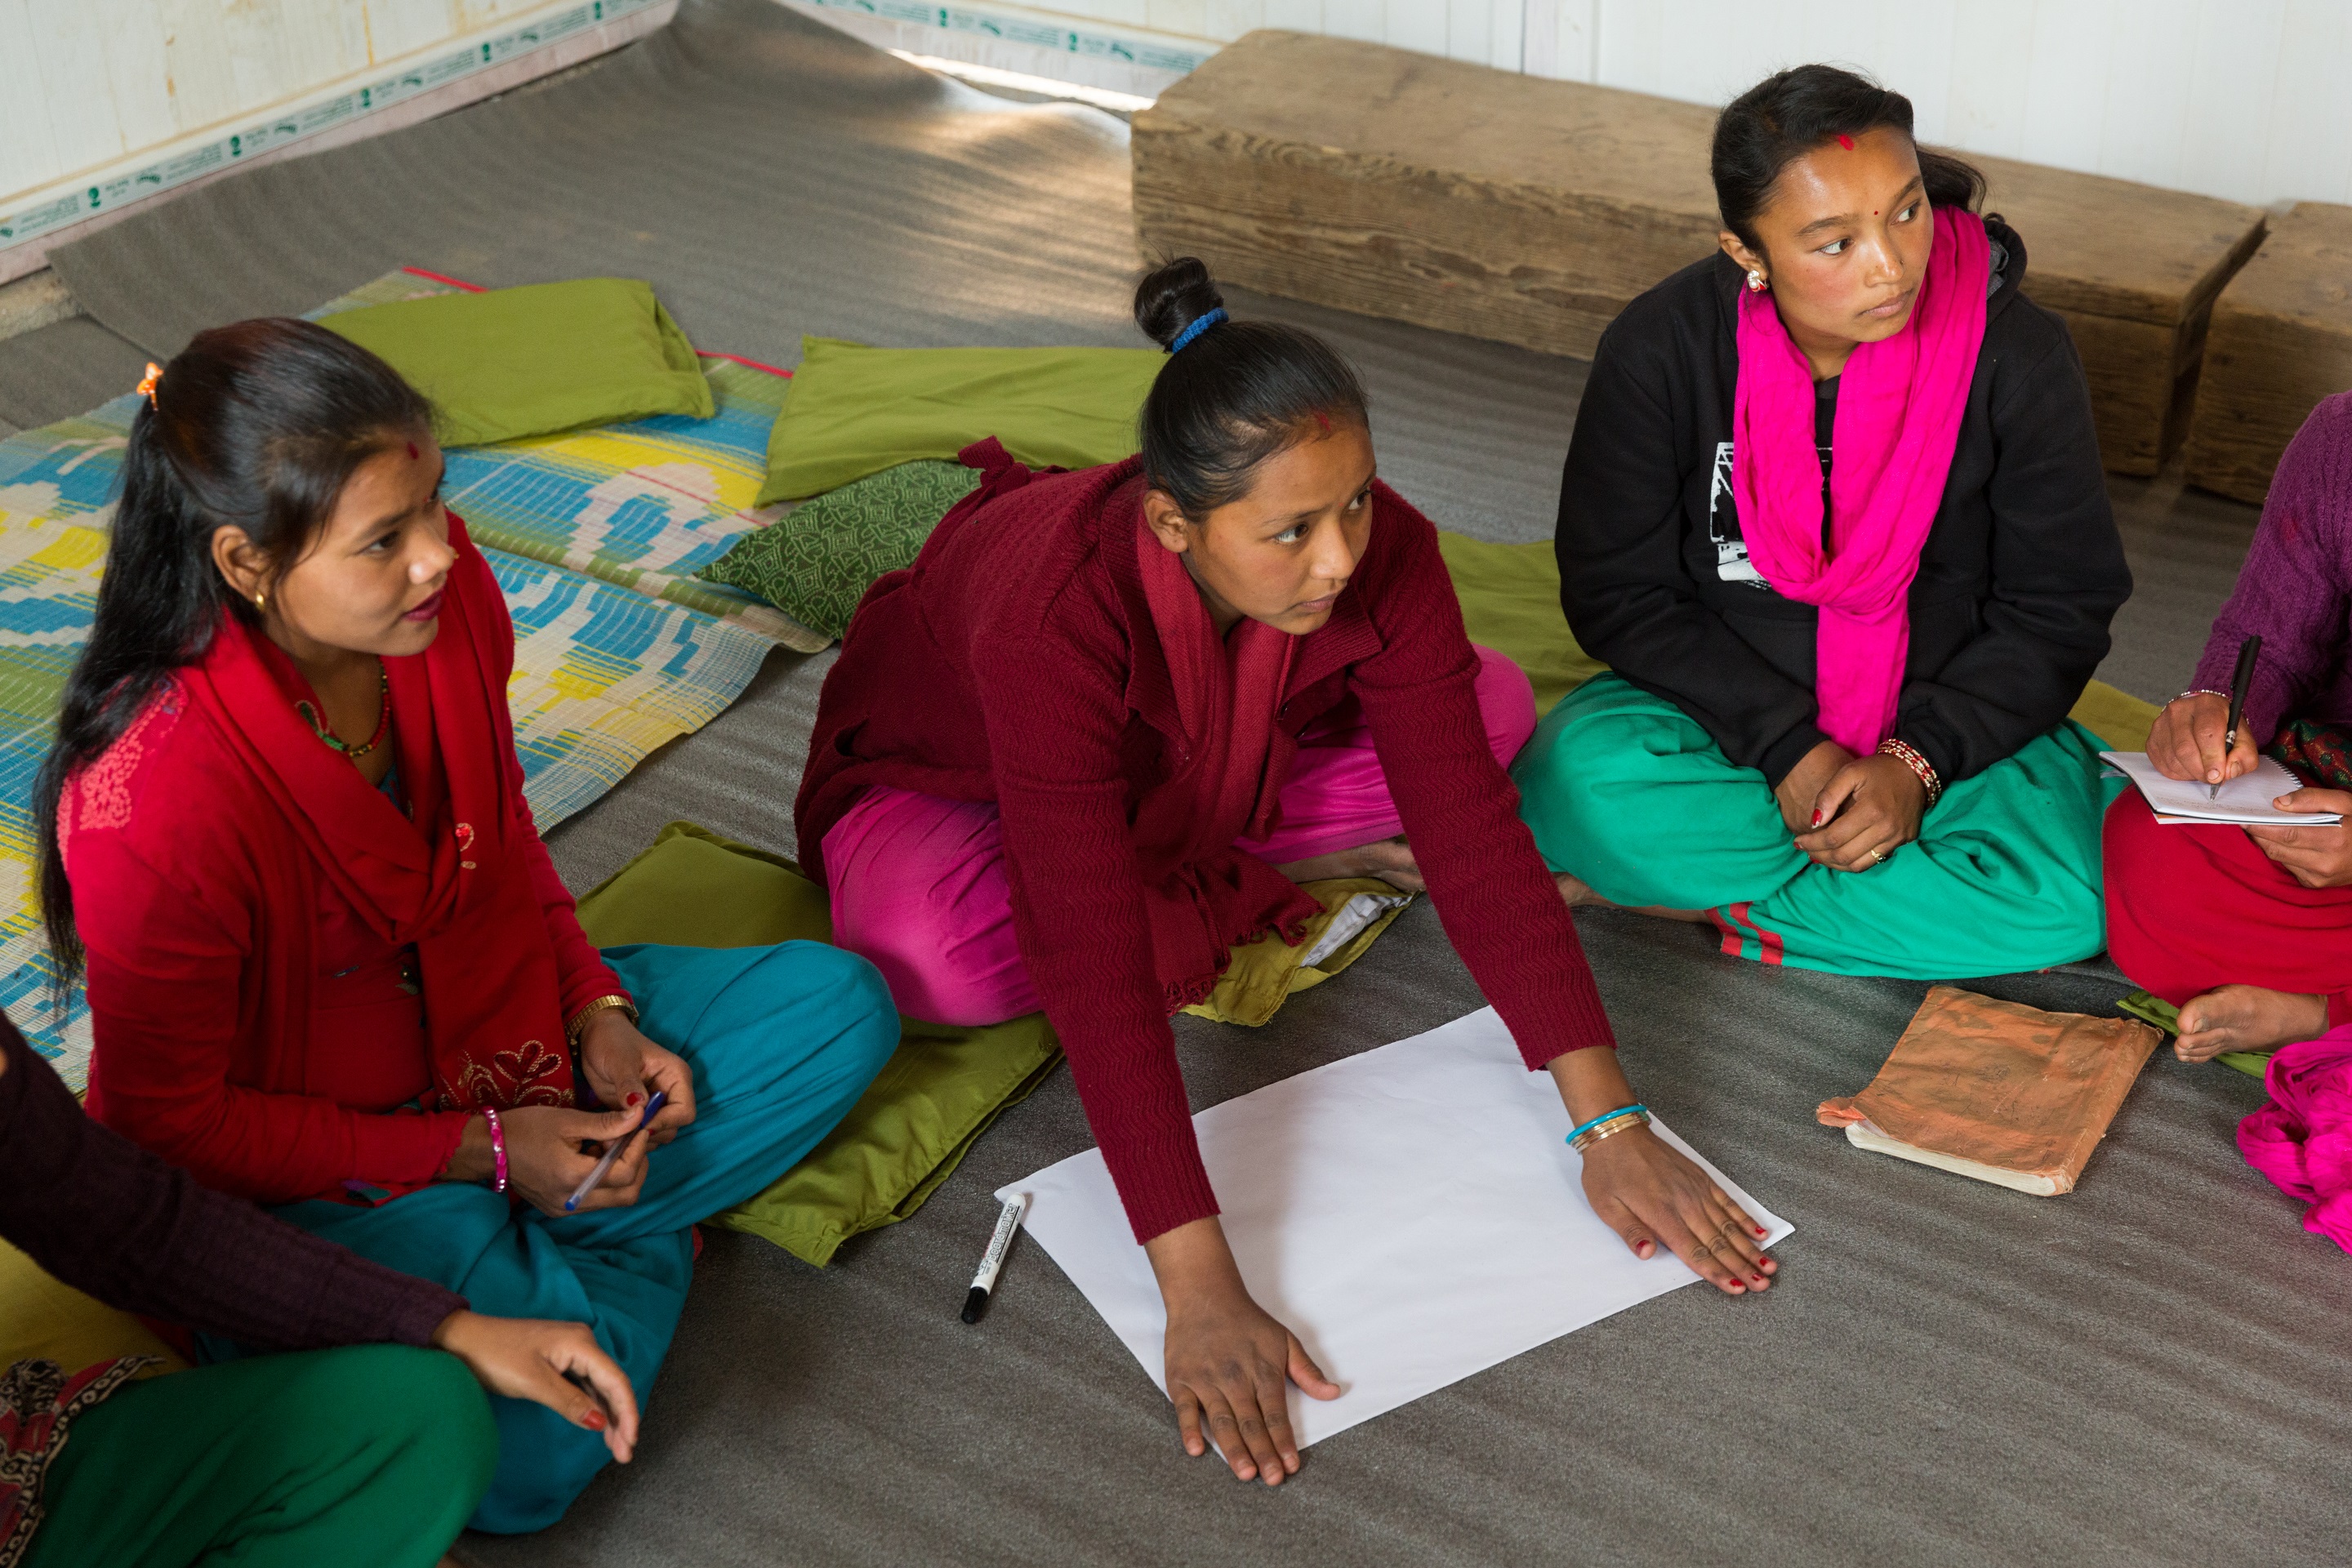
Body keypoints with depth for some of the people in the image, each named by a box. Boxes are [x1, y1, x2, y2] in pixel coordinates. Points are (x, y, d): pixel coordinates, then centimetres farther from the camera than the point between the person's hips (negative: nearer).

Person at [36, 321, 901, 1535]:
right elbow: (168, 1123, -19)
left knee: (842, 1006, 0)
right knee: (523, 1453, -28)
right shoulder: (150, 808, -33)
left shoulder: (446, 598, -14)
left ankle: (518, 1248, -6)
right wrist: (478, 1150, -20)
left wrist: (597, 1015, -7)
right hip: (289, 1158, -7)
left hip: (487, 1021, 7)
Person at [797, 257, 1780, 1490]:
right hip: (949, 775, -3)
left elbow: (1468, 830, -29)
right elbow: (1095, 971, -48)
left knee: (1492, 710, -14)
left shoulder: (1382, 552, -31)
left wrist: (1611, 1123, -34)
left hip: (1200, 774, 3)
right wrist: (1200, 1293, -51)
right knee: (942, 957, -38)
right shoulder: (1055, 615, -45)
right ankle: (1255, 882, -10)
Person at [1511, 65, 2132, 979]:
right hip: (1724, 712, 0)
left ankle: (1685, 896, -17)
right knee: (1582, 783, -32)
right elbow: (1618, 594, -8)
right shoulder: (1660, 348, -12)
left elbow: (2059, 611, -5)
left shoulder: (2017, 353, -12)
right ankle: (1921, 908, -16)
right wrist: (1790, 750, -19)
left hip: (1945, 720, 0)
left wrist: (1918, 761, -19)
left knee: (2066, 900, -30)